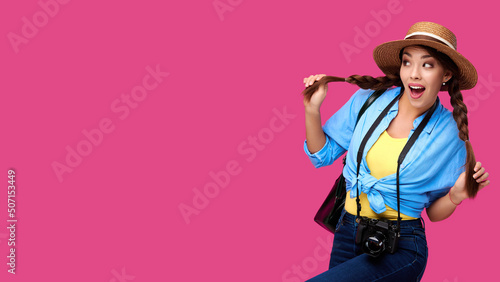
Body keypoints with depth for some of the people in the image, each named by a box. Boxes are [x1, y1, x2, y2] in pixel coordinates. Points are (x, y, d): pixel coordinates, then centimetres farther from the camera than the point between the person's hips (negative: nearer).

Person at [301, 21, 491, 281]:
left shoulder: (450, 135, -8)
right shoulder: (366, 101, -3)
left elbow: (434, 212, 1)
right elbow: (323, 154, 7)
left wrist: (456, 196, -18)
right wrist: (312, 110, -6)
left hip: (401, 250, -4)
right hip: (347, 235, 4)